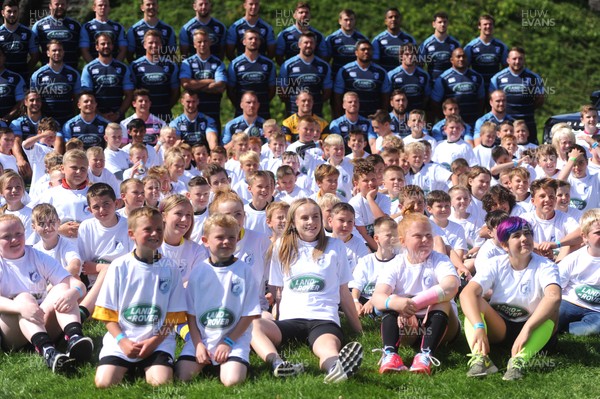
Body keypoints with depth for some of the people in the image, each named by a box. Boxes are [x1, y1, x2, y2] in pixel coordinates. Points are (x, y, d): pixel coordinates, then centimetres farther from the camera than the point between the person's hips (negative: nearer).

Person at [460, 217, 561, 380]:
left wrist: (526, 330, -47)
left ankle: (519, 360, -50)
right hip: (498, 328, 2)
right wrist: (478, 327, -41)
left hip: (533, 330, -2)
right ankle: (479, 358, -45)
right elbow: (467, 293, -23)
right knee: (474, 301, -23)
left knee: (551, 311, -31)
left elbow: (554, 297, -35)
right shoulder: (496, 265, -7)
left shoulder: (545, 267, -13)